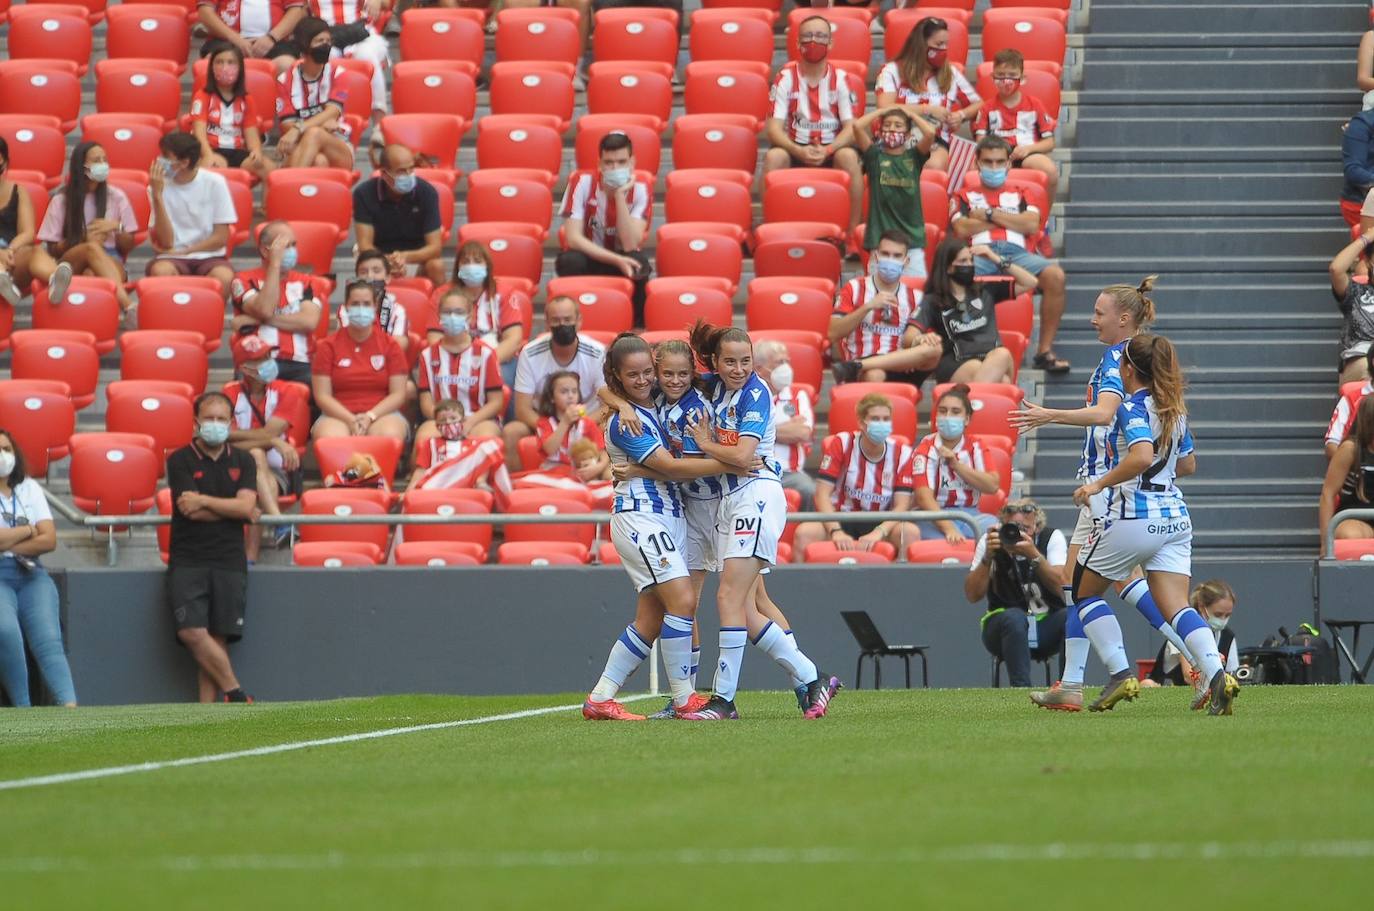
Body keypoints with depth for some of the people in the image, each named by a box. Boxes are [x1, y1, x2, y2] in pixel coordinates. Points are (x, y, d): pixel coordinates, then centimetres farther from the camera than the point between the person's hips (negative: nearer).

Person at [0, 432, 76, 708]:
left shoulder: (29, 488, 18)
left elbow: (49, 540, 7)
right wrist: (26, 532, 2)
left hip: (31, 574, 4)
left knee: (48, 639, -21)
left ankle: (70, 707, -39)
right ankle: (23, 709, -30)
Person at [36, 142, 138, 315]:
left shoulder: (116, 197, 15)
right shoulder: (61, 201, 10)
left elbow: (128, 246, 17)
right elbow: (53, 249, 8)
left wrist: (116, 227, -3)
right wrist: (83, 240, -7)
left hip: (109, 261, 2)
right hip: (71, 261, -2)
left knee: (92, 273, -38)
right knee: (92, 249, -39)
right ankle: (127, 304, -61)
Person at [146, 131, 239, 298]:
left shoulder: (214, 183, -2)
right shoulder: (160, 186, 0)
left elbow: (221, 238, 0)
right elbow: (166, 242, -7)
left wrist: (181, 252, -6)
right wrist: (157, 195, -14)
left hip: (209, 256, 0)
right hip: (173, 259, 0)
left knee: (223, 277, -35)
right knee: (160, 271, -35)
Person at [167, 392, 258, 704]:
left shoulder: (242, 462, 12)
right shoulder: (180, 461, 3)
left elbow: (246, 505, -3)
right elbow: (192, 511, -9)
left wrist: (203, 500, -7)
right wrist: (234, 510, -2)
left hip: (229, 561, 2)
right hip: (188, 559, -2)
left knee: (218, 638, -3)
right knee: (192, 633, -17)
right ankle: (235, 694, -7)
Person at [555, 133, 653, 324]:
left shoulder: (641, 189, -13)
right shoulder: (582, 183, -16)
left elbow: (630, 245, -23)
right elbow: (573, 238, -22)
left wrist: (620, 195, -29)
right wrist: (617, 260, -32)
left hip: (622, 260, 0)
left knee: (639, 262, -35)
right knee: (568, 261, -35)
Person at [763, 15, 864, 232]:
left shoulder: (840, 78, -1)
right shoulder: (786, 77, -2)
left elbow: (850, 128, -6)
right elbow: (773, 127, -8)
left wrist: (827, 151, -25)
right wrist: (799, 151, -27)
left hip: (832, 150, 0)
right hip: (796, 149, 0)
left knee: (849, 156, -33)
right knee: (774, 157, -32)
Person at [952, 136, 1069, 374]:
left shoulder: (1019, 195, 29)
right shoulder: (964, 195, 25)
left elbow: (1031, 225, 9)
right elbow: (961, 229, 5)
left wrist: (989, 215, 6)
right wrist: (1008, 219, 10)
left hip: (1016, 251, 2)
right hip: (979, 253, -2)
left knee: (1055, 276, -31)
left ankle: (1045, 351, -24)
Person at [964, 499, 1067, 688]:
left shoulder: (1052, 538, -4)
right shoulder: (991, 541, -4)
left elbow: (1061, 586, -18)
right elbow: (973, 595, -12)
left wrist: (1034, 555, -31)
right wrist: (988, 557, -25)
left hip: (1047, 627, 1)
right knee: (1014, 618, -36)